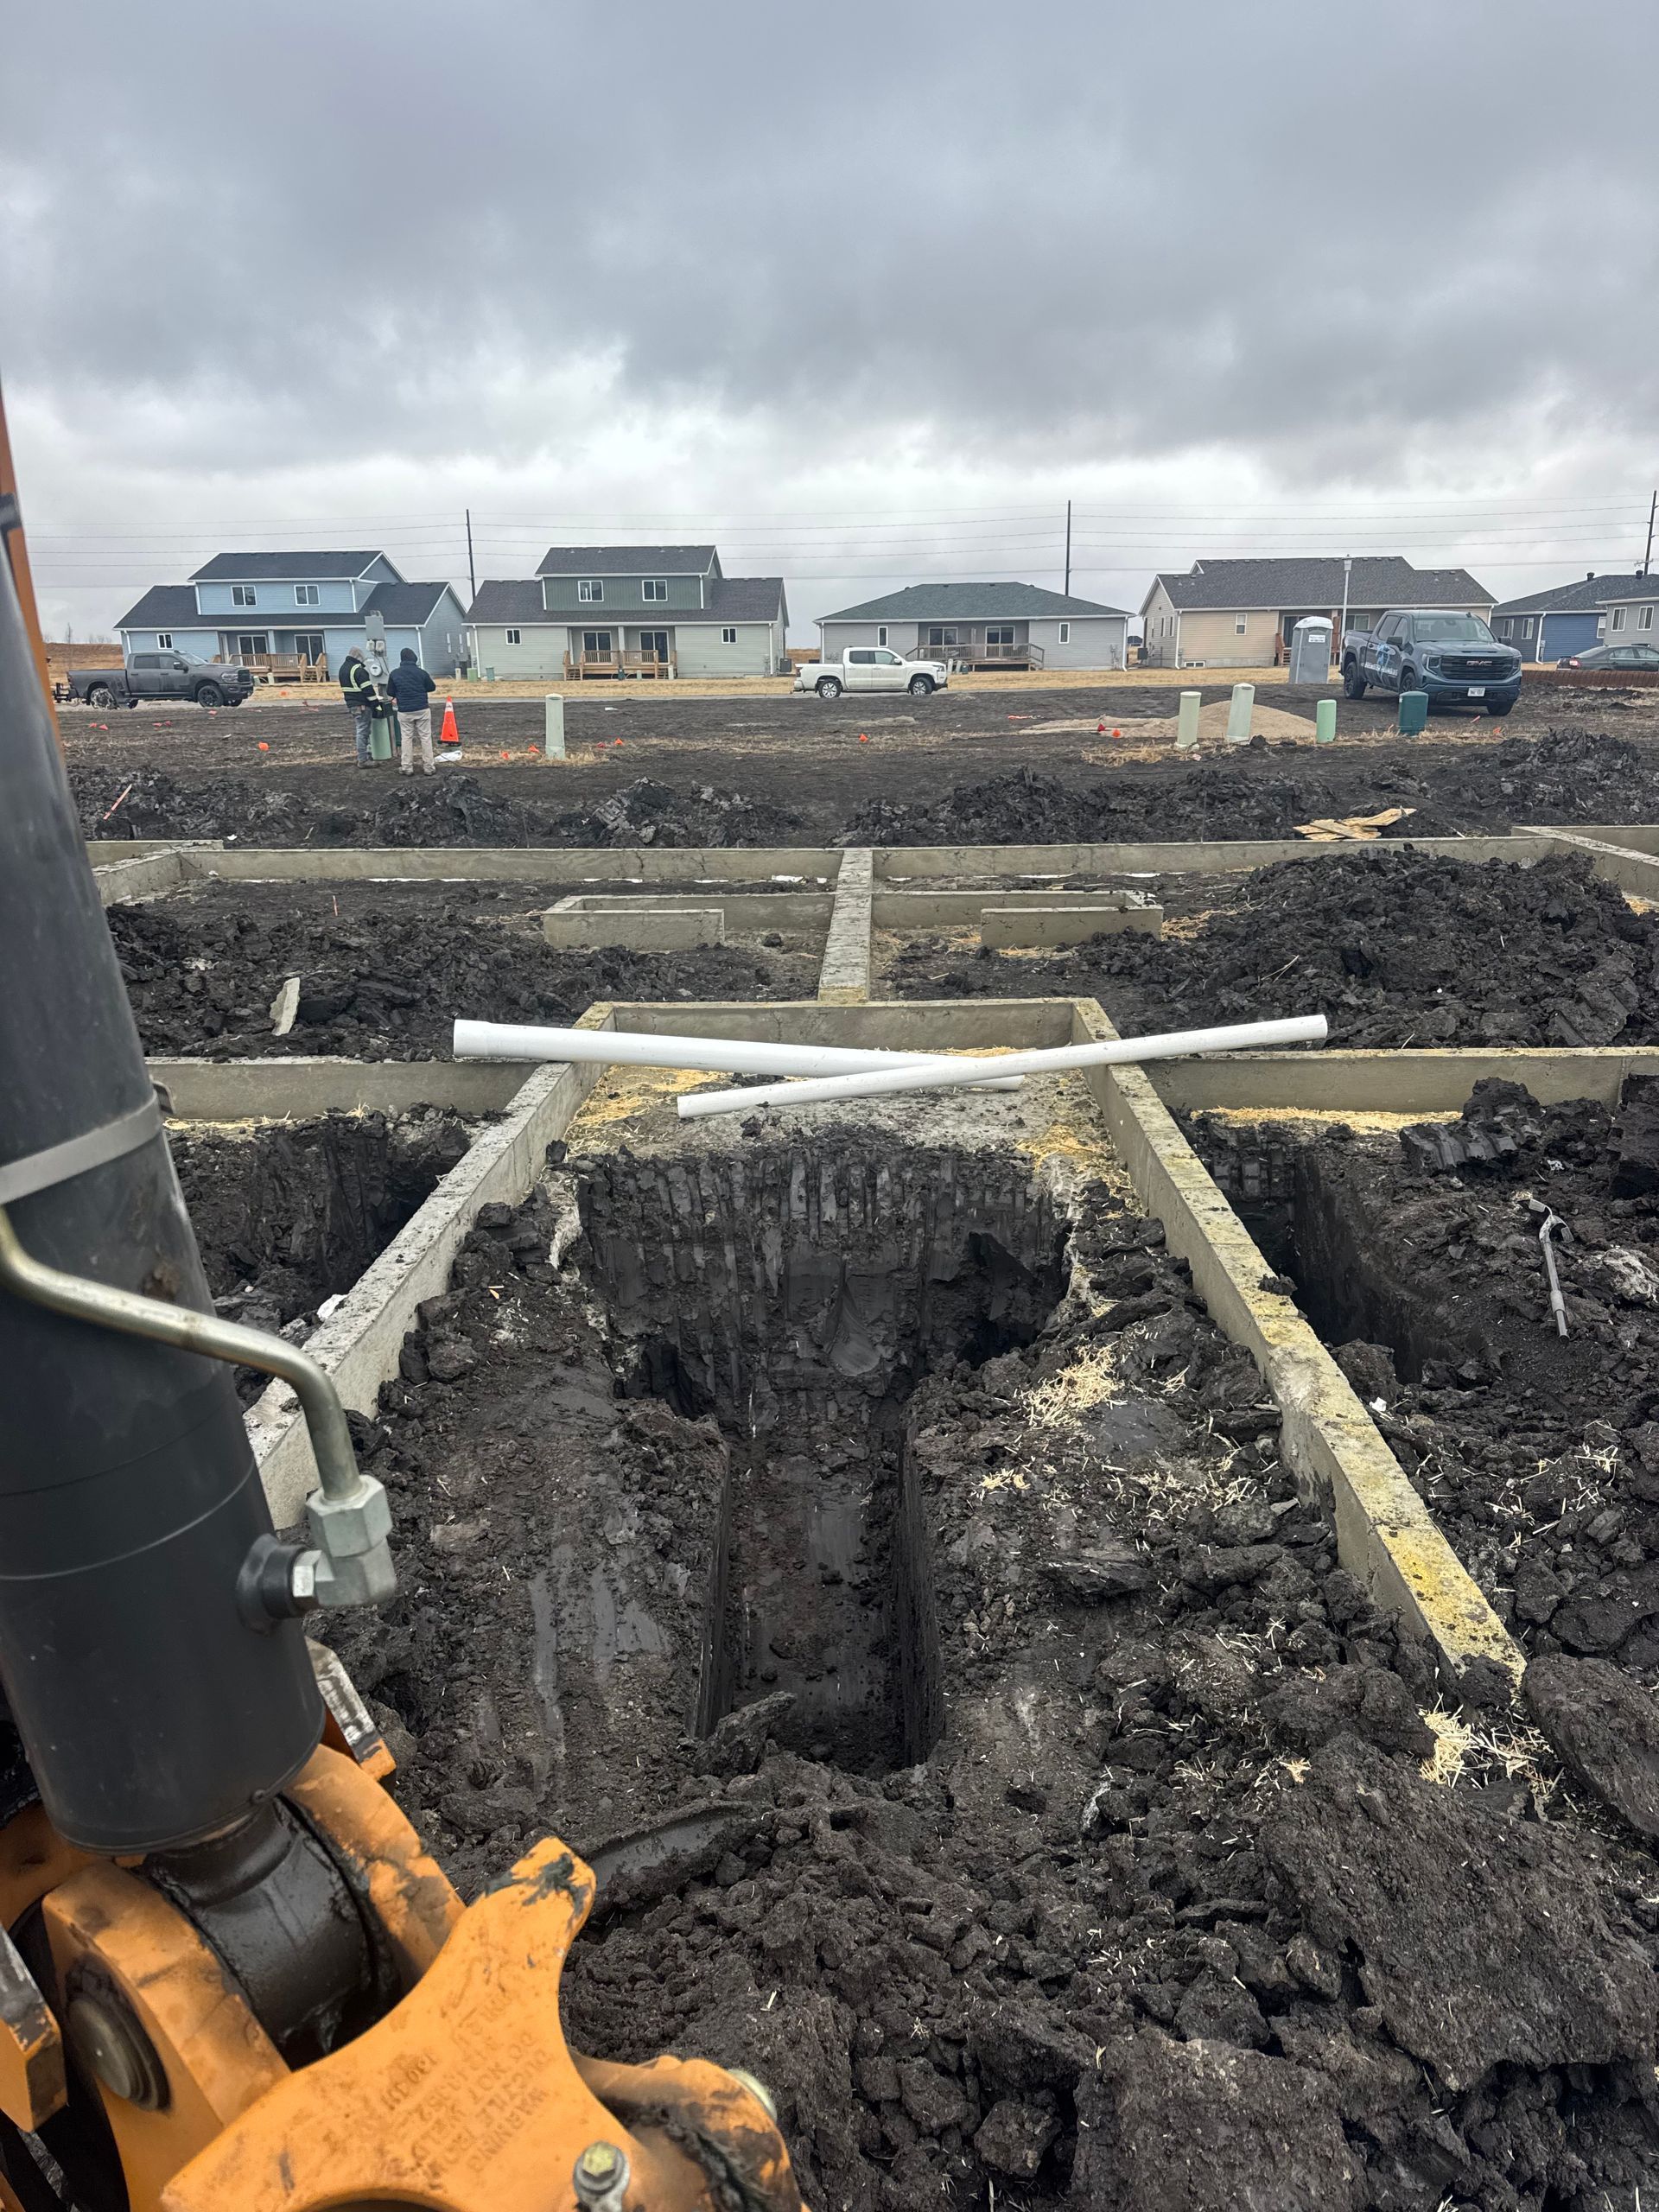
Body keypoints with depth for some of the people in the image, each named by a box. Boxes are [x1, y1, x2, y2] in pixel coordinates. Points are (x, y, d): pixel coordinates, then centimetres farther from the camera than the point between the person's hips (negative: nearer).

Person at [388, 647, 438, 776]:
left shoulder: (394, 674, -2)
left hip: (404, 711, 1)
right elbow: (432, 687, 7)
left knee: (407, 738, 9)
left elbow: (391, 693, 5)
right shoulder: (421, 672, -6)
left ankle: (407, 767, 9)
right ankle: (428, 767, 6)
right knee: (425, 738, 5)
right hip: (422, 710, -1)